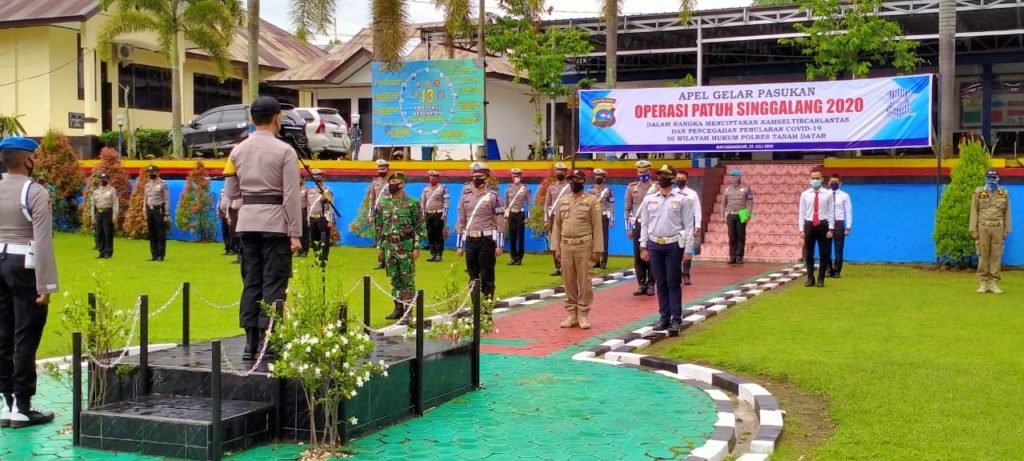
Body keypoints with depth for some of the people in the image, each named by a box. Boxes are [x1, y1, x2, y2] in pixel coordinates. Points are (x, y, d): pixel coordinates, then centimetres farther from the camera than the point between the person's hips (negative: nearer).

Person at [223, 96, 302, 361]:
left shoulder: (238, 151, 7)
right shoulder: (284, 151, -7)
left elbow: (231, 193, 10)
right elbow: (292, 195, -10)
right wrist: (295, 234, -7)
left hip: (247, 221, 5)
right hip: (275, 222, -5)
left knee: (251, 281, 9)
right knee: (274, 282, -1)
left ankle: (250, 342, 10)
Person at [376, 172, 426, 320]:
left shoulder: (412, 203, -6)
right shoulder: (383, 203, 9)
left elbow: (419, 226, -6)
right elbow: (379, 226, 15)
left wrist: (417, 247, -10)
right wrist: (379, 245, 11)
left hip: (406, 246, -5)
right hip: (389, 246, 5)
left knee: (408, 278, -1)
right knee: (394, 278, 9)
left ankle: (408, 309, 5)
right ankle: (398, 308, 17)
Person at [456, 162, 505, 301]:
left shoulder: (493, 197, -2)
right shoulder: (466, 196, 11)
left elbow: (500, 222, -4)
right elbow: (461, 222, 13)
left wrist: (499, 245, -10)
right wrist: (460, 245, 10)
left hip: (487, 239, -4)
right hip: (470, 240, 4)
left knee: (487, 274, -1)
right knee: (473, 274, 9)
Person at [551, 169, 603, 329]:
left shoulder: (592, 201, -2)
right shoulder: (562, 201, 10)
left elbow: (597, 227, -5)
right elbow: (557, 225, 11)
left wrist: (597, 250, -10)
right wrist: (556, 248, 5)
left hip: (584, 246, -4)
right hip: (566, 246, 4)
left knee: (584, 281, 0)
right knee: (568, 282, 6)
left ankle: (583, 315, 7)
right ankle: (571, 315, 14)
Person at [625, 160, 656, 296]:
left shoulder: (656, 188, 0)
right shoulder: (631, 187, 6)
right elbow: (628, 209, 8)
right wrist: (628, 227, 2)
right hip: (637, 225, 2)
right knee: (638, 257, 3)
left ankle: (651, 285, 7)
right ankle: (641, 284, 11)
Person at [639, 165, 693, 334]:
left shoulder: (683, 199, -2)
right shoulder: (649, 199, 7)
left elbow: (688, 226, -3)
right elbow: (645, 224, 10)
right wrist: (643, 247, 5)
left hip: (674, 245, -3)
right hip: (654, 245, 3)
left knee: (673, 283, -1)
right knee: (660, 283, 8)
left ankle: (676, 319, 4)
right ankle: (664, 317, 16)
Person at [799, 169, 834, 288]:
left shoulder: (827, 194, -1)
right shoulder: (805, 195, 3)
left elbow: (831, 212, -1)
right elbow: (802, 213, 4)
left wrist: (830, 229, -7)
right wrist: (801, 229, -1)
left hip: (823, 225, -1)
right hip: (809, 225, 1)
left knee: (824, 253, 4)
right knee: (808, 254, 7)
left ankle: (821, 279, 14)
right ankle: (810, 278, 17)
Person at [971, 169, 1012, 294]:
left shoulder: (1004, 193, 7)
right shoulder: (978, 192, 2)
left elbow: (1006, 213, 9)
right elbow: (974, 212, 2)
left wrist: (1006, 230, 5)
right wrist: (973, 230, -4)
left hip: (998, 227, 1)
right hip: (983, 227, -1)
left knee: (996, 255, 2)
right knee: (983, 255, 1)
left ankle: (995, 283, 6)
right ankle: (984, 283, 6)